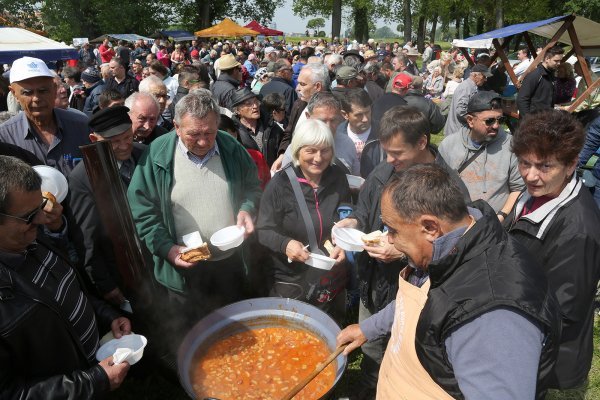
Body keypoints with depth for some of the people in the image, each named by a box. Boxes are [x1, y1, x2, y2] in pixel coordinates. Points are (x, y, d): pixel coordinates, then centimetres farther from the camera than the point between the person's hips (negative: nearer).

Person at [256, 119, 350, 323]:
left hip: (334, 282, 4)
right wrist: (285, 244, -30)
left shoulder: (338, 178, -3)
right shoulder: (280, 184, -15)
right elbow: (264, 230, -11)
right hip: (291, 283, -3)